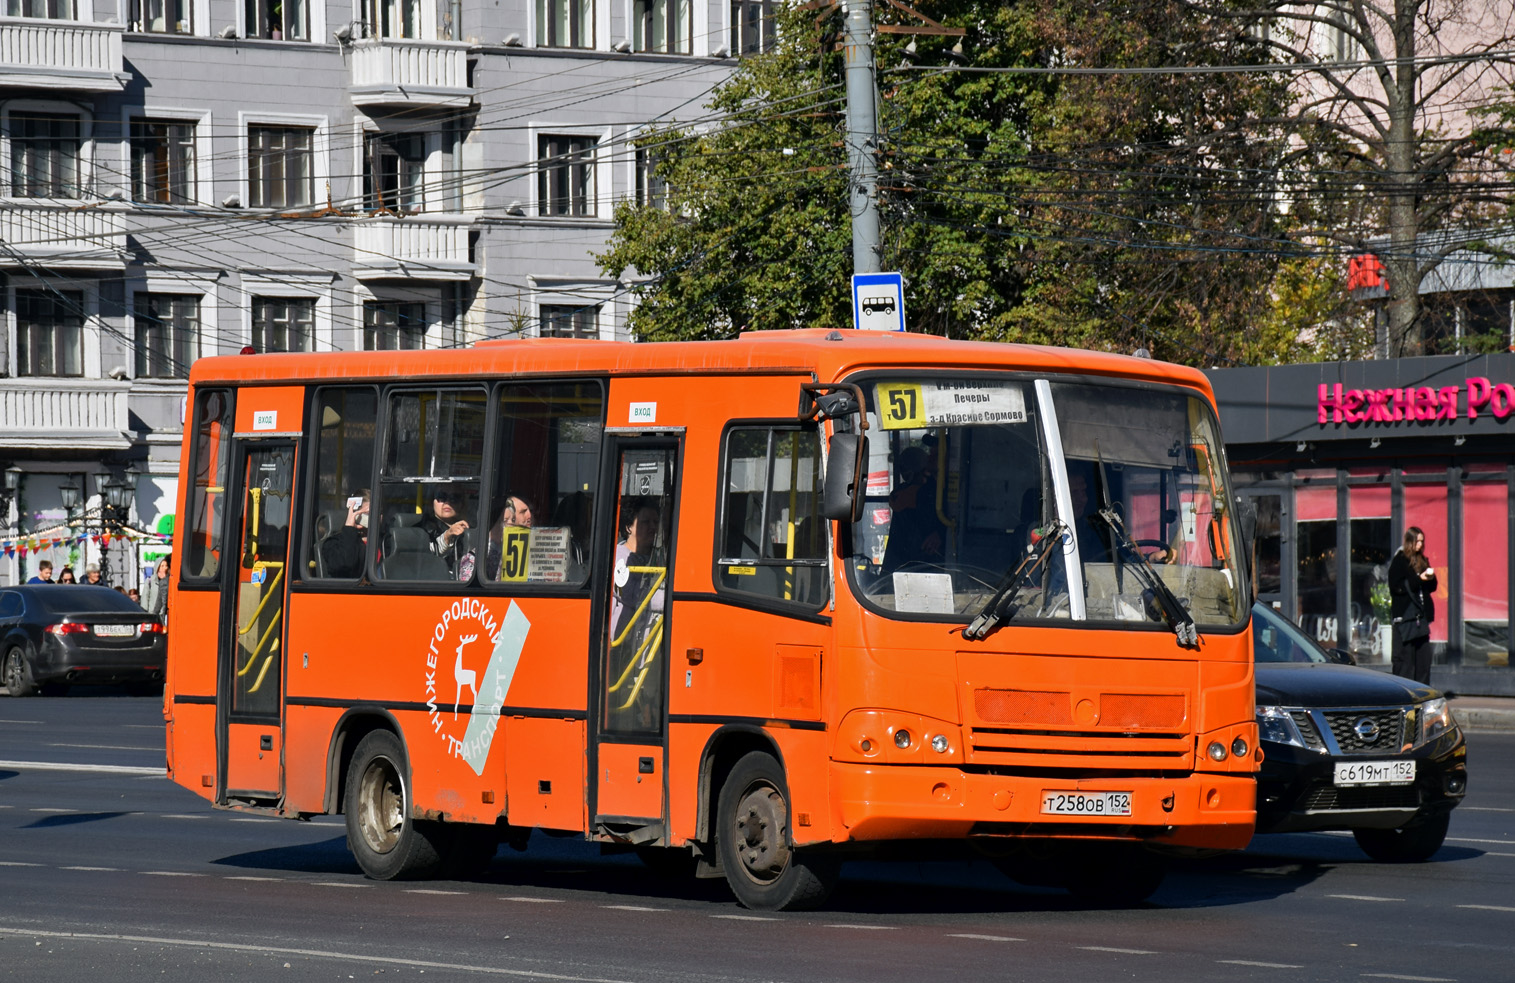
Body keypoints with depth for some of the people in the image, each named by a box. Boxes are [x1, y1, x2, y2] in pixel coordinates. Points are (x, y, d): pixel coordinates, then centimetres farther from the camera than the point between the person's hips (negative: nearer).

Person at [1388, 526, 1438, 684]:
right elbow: (1396, 586, -13)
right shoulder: (1399, 561, -4)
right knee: (1405, 654, -7)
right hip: (1405, 614, -7)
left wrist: (1430, 578, -4)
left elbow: (1432, 588, 18)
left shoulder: (1422, 561, 16)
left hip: (1420, 615, 7)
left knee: (1423, 653, 3)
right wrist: (1419, 579, -16)